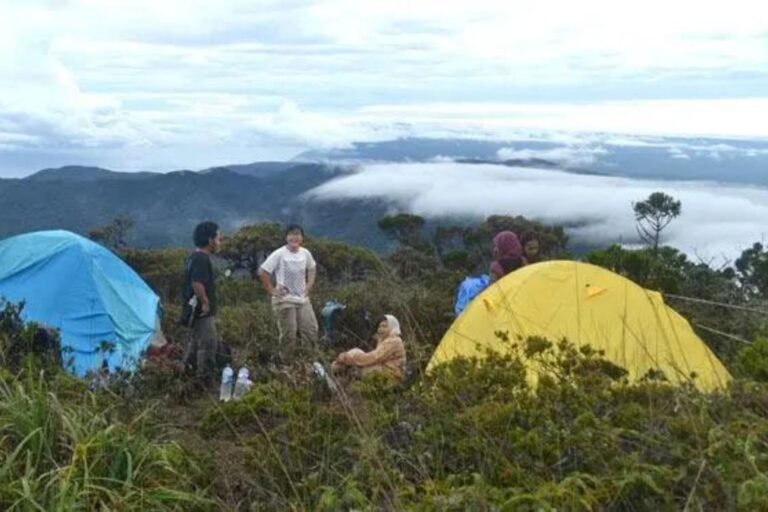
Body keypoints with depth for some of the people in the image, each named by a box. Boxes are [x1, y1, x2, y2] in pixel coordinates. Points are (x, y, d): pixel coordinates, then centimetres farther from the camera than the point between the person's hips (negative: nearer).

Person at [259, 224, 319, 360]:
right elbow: (262, 271, -13)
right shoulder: (279, 254, -15)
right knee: (288, 334, -1)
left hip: (303, 299, 5)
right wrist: (271, 290, -11)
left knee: (311, 331, 3)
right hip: (285, 300, -5)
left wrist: (309, 285, 10)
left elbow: (312, 268, 21)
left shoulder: (306, 253, 0)